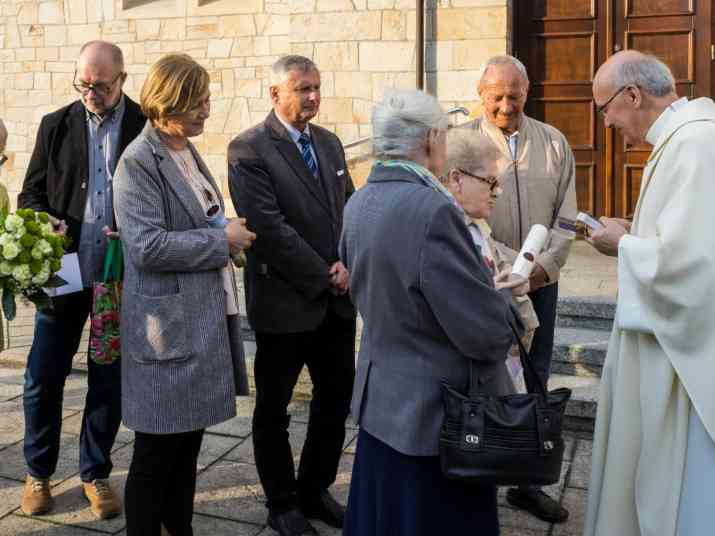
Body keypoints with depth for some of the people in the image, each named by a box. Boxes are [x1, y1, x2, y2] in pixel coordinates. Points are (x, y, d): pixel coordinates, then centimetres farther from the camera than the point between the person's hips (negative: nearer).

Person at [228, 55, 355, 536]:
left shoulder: (329, 143, 10)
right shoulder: (249, 149, -11)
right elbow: (269, 227, -18)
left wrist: (347, 264, -8)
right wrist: (325, 276, -15)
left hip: (336, 299, 7)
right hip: (284, 302, -6)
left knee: (337, 401, 14)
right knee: (273, 410, 10)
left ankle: (315, 491, 34)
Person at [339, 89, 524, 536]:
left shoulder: (359, 204, 0)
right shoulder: (432, 210, -26)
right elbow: (488, 332, -24)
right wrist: (502, 292, -2)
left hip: (381, 400, 8)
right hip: (438, 414, -7)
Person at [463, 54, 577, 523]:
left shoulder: (554, 143, 6)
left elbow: (566, 216, 5)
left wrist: (544, 264, -10)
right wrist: (513, 264, -18)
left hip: (541, 282, 4)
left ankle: (526, 482, 25)